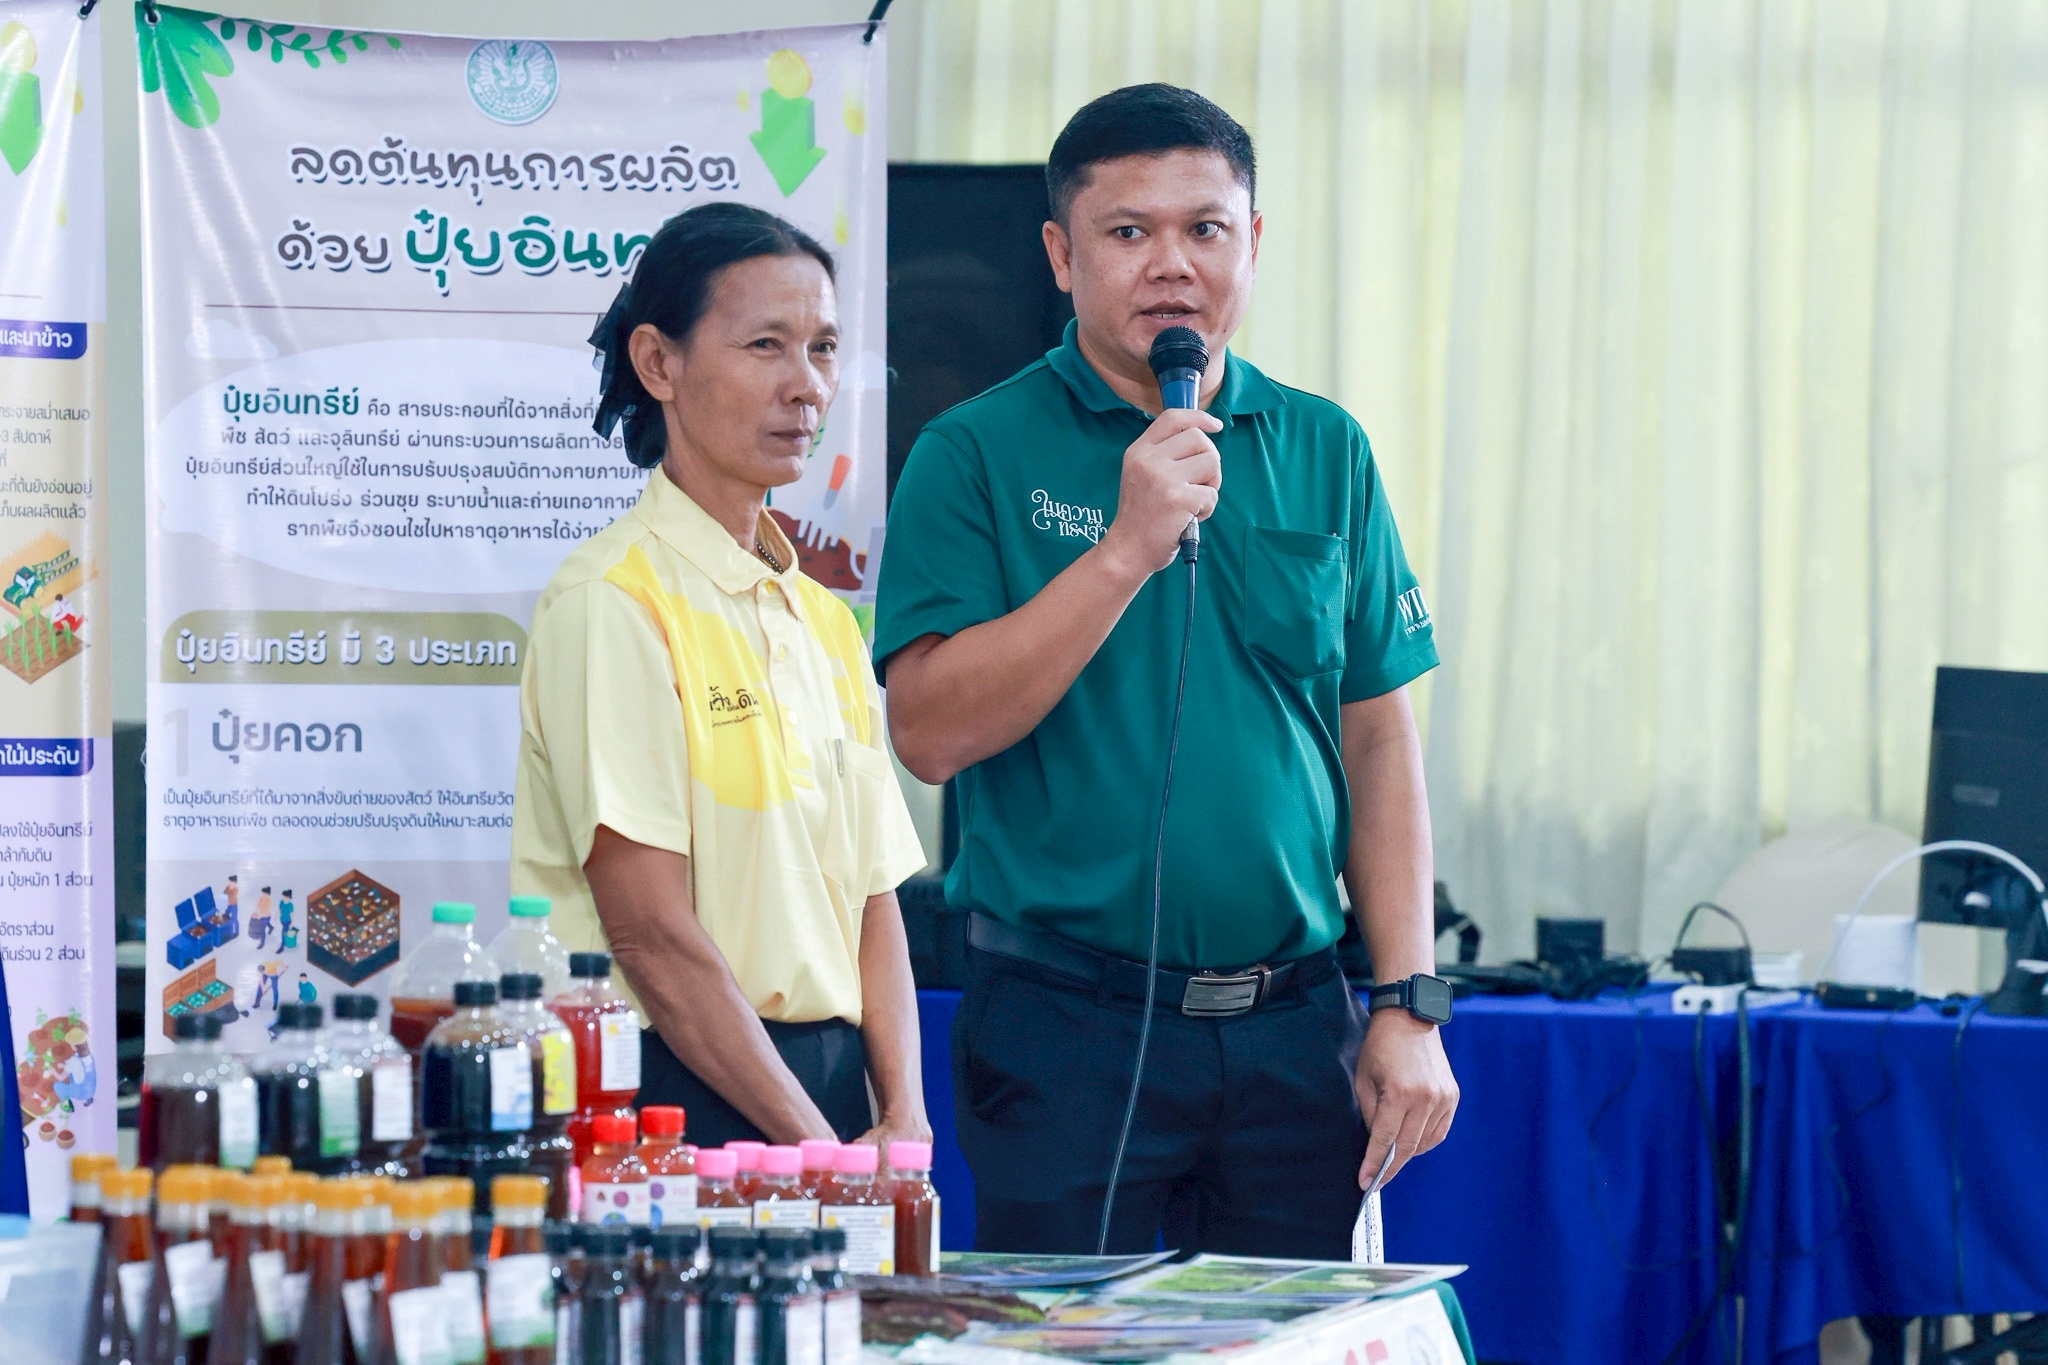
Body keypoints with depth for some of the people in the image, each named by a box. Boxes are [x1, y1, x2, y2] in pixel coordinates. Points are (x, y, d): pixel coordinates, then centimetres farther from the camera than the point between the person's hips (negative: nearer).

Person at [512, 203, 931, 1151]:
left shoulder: (822, 618, 14)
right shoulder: (613, 604, -9)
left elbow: (875, 898, 11)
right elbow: (652, 932, -14)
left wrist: (903, 1122, -3)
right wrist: (815, 1149, -15)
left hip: (827, 1089, 6)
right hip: (673, 1096, -6)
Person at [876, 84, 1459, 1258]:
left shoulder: (1326, 453, 9)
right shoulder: (978, 455, -1)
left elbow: (1379, 744, 10)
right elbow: (930, 731, -12)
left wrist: (1411, 1008, 4)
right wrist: (1128, 549, -17)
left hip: (1294, 1028, 3)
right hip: (1065, 1029, -3)